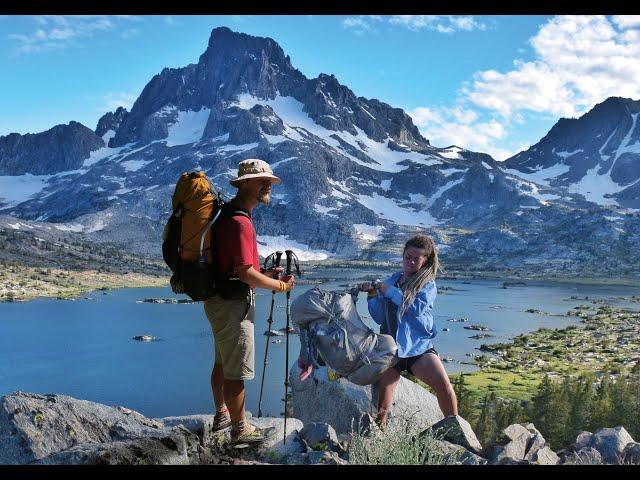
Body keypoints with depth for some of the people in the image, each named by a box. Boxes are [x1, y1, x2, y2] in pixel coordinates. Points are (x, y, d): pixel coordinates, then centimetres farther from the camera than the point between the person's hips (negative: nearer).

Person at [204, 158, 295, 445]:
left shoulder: (227, 214, 11)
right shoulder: (239, 221, -22)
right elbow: (245, 274, -25)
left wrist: (265, 273, 12)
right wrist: (280, 286, -13)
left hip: (220, 300, 11)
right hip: (232, 303, -11)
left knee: (222, 363, 23)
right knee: (237, 371, 1)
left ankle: (222, 415, 39)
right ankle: (240, 429, 13)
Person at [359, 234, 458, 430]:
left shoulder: (428, 283, 4)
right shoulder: (391, 280, 13)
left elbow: (418, 307, -17)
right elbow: (379, 317, 13)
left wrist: (390, 292, -13)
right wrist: (373, 295, -2)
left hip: (418, 346, -2)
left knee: (445, 388, -19)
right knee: (381, 408, 0)